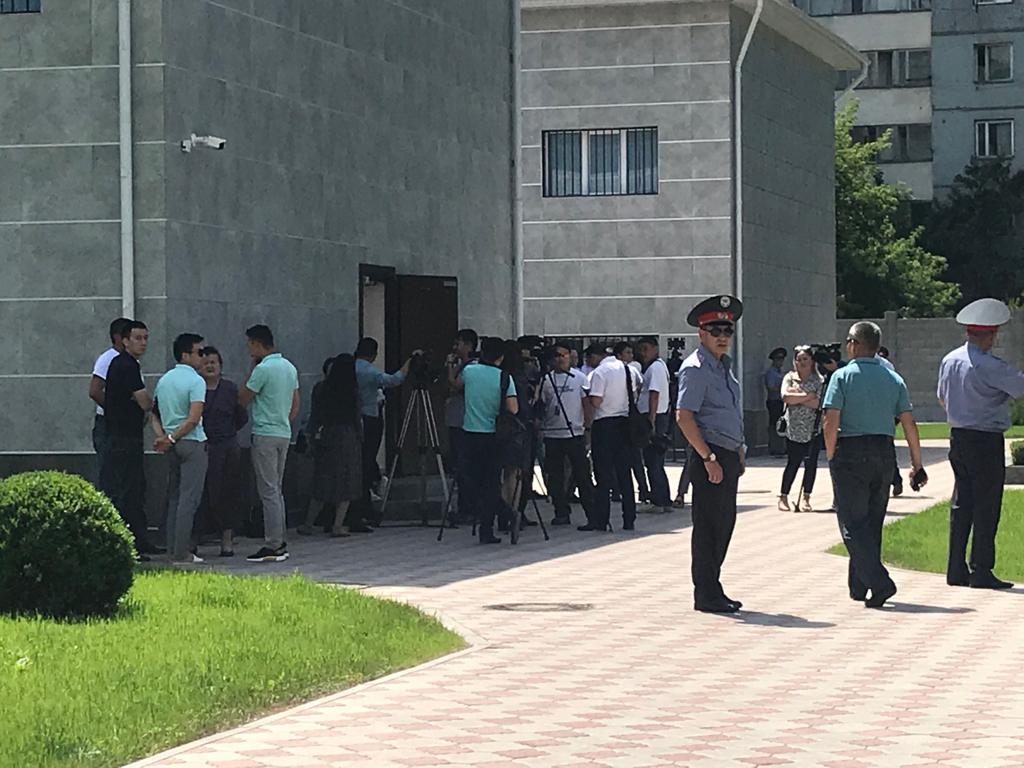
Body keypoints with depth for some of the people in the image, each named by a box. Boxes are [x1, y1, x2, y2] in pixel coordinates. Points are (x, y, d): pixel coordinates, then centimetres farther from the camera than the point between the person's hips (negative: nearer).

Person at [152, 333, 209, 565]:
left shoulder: (164, 380, 13)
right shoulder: (196, 381, -11)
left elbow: (154, 415, 12)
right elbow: (193, 419, -20)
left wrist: (162, 436, -1)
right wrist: (171, 438, -15)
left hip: (173, 445, 8)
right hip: (192, 442, -8)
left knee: (174, 497, 13)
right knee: (189, 498, -6)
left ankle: (174, 549, 14)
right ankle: (181, 553, -8)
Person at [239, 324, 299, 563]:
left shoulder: (263, 369, -15)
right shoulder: (289, 367, 12)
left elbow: (243, 400, -7)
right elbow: (295, 404, 16)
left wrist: (252, 371, -1)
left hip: (265, 435, -9)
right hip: (284, 434, 9)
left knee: (269, 491, -7)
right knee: (277, 490, 14)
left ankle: (273, 546, -7)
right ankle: (280, 543, 15)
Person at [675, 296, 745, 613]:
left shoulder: (724, 366, 17)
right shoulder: (696, 369, -12)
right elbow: (683, 417, -19)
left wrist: (739, 451, 18)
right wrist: (709, 459, -19)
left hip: (728, 456, 9)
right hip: (709, 458, -9)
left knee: (724, 524, 12)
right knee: (708, 526, -4)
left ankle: (711, 590, 20)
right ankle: (706, 595, 1)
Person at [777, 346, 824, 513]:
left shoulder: (818, 380, 1)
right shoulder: (789, 378, 6)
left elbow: (817, 403, -12)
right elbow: (785, 397, -12)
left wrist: (796, 397, -12)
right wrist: (807, 396, -12)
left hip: (813, 429, 1)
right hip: (794, 428, -1)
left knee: (811, 463, 1)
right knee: (793, 463, -1)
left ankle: (806, 498, 11)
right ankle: (783, 497, 9)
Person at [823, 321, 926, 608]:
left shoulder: (843, 376, -6)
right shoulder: (894, 379, 8)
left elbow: (830, 424, -14)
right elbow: (909, 425, 4)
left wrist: (831, 457, -2)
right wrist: (917, 464, 10)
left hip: (850, 452, -5)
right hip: (884, 453, 5)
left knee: (853, 525, -2)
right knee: (873, 523, 15)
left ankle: (879, 582, -17)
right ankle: (858, 585, 22)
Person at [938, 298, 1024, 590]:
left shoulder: (949, 360, 7)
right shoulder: (990, 366, -19)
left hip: (957, 437, 8)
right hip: (987, 441, -8)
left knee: (961, 503, 11)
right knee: (986, 506, -2)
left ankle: (956, 569, 13)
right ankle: (981, 571, 0)